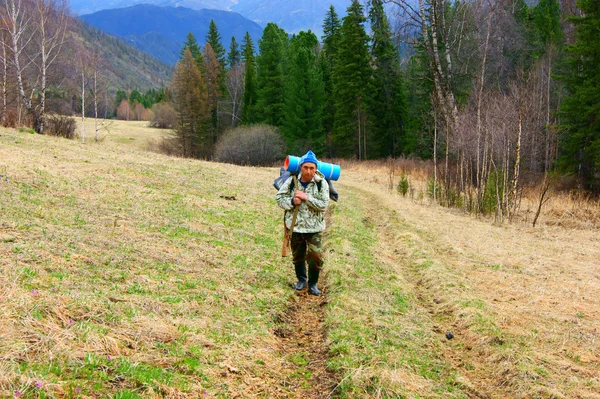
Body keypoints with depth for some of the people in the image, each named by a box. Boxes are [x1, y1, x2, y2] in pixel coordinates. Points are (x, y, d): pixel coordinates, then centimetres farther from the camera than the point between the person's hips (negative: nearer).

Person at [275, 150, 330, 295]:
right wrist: (292, 201, -17)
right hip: (295, 225, 2)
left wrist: (307, 197, -23)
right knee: (298, 255, 17)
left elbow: (323, 205, -15)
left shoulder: (321, 183, -10)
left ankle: (313, 283, 15)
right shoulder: (292, 181, -5)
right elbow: (279, 198, 1)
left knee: (316, 256, -7)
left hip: (314, 227, -2)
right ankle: (301, 279, 40)